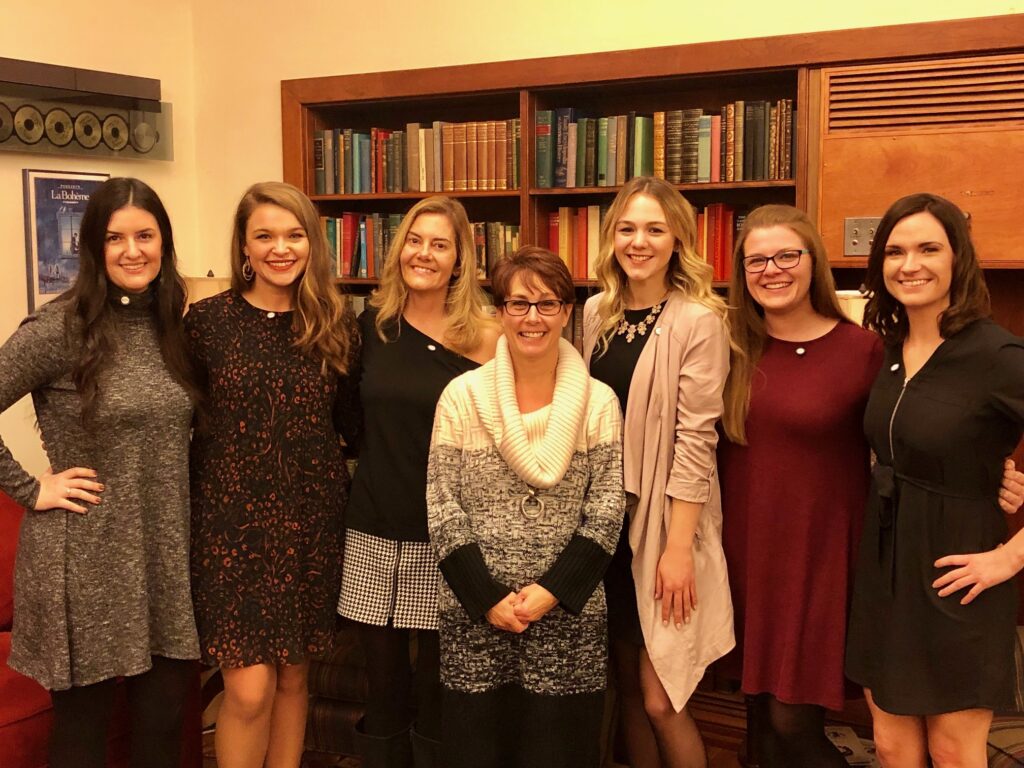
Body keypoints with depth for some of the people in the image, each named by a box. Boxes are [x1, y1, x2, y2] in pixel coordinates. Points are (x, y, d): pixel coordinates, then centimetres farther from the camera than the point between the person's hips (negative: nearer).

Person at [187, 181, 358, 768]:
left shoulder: (336, 324, 2)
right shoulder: (208, 319, -4)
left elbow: (351, 421, 9)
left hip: (312, 519, 3)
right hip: (233, 518, -2)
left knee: (294, 675, 14)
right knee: (250, 689, -4)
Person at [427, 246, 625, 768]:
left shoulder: (598, 403, 1)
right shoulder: (461, 397, -1)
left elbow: (606, 514, -1)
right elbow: (442, 511, -3)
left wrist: (552, 591, -11)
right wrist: (489, 598, -9)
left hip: (568, 613, 1)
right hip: (474, 613, 0)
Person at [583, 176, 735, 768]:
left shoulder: (699, 321, -12)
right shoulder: (597, 313, 7)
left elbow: (695, 439, -15)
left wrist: (679, 546, -17)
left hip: (665, 519, -6)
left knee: (660, 699, -3)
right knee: (628, 682, 15)